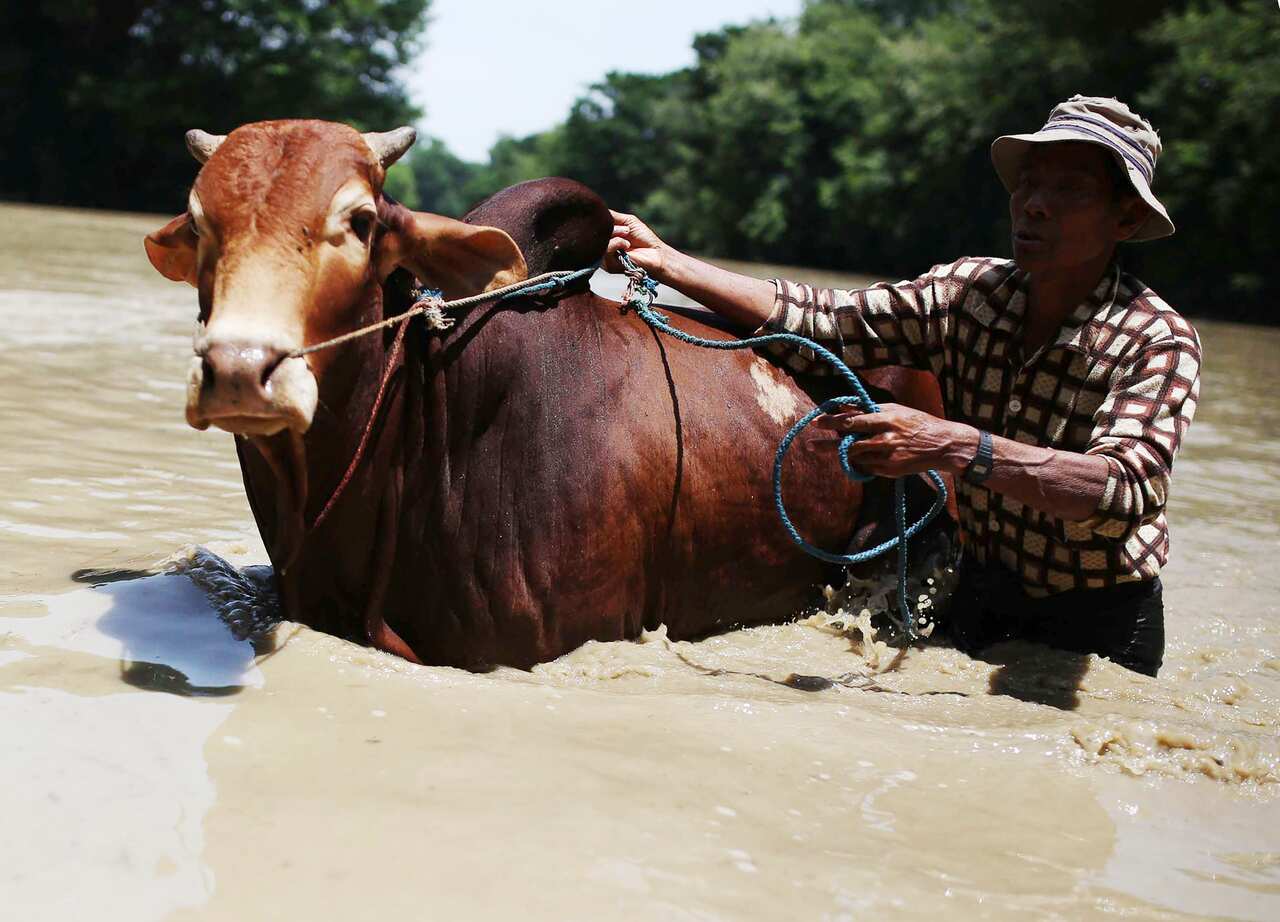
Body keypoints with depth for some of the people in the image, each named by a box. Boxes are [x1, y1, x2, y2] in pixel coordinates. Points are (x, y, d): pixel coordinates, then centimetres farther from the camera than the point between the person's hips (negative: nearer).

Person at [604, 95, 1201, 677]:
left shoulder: (1158, 343, -22)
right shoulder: (965, 293, -8)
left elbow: (1127, 489, -38)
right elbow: (817, 321, -9)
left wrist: (950, 446, -49)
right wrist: (664, 261, -18)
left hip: (1100, 630, -4)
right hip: (979, 601, 4)